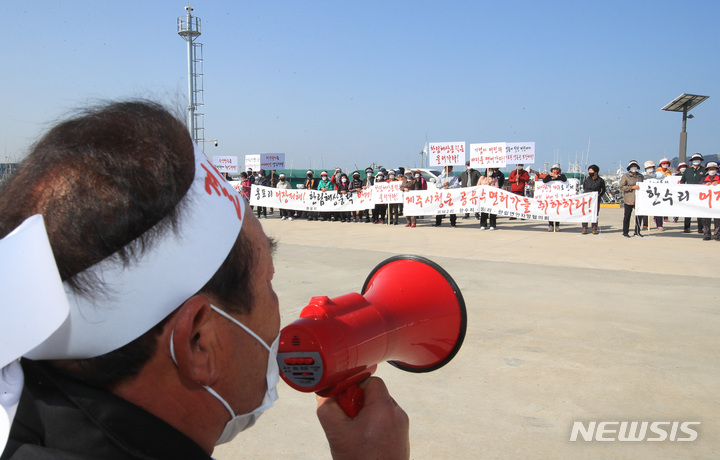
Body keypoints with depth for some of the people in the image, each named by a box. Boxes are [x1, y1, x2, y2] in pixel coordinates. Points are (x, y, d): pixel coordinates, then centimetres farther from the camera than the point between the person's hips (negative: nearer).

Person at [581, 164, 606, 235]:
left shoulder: (600, 180, -3)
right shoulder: (587, 179, 0)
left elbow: (603, 189, 12)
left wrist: (599, 195, 3)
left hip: (596, 199, -1)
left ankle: (594, 229, 10)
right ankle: (584, 228, 6)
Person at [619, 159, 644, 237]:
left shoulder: (640, 176, 16)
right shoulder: (625, 176, 1)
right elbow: (622, 187, -8)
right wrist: (632, 187, -16)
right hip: (629, 199, -5)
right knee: (627, 216, -2)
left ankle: (637, 232, 15)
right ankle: (625, 232, 7)